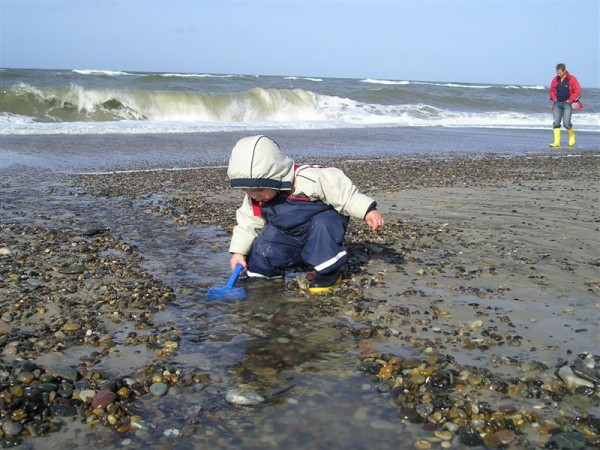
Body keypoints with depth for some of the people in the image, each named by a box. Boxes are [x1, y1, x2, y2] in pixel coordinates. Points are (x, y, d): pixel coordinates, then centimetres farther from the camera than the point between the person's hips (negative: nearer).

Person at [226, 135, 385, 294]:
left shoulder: (309, 180, -31)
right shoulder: (254, 200, -11)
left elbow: (345, 194, -26)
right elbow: (247, 224, 2)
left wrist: (368, 210, -32)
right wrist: (238, 251, -5)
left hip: (324, 223, -4)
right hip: (288, 236, 5)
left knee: (322, 225, -38)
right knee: (261, 249, -18)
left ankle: (329, 272, -19)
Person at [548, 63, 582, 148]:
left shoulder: (572, 79, -6)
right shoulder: (555, 80, 5)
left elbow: (578, 91, -5)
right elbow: (551, 90, 19)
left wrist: (569, 100, -8)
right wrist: (554, 99, 6)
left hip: (567, 104, -4)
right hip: (557, 104, 4)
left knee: (566, 123, -11)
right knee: (556, 122, -6)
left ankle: (572, 136, 19)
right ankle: (557, 142, -5)